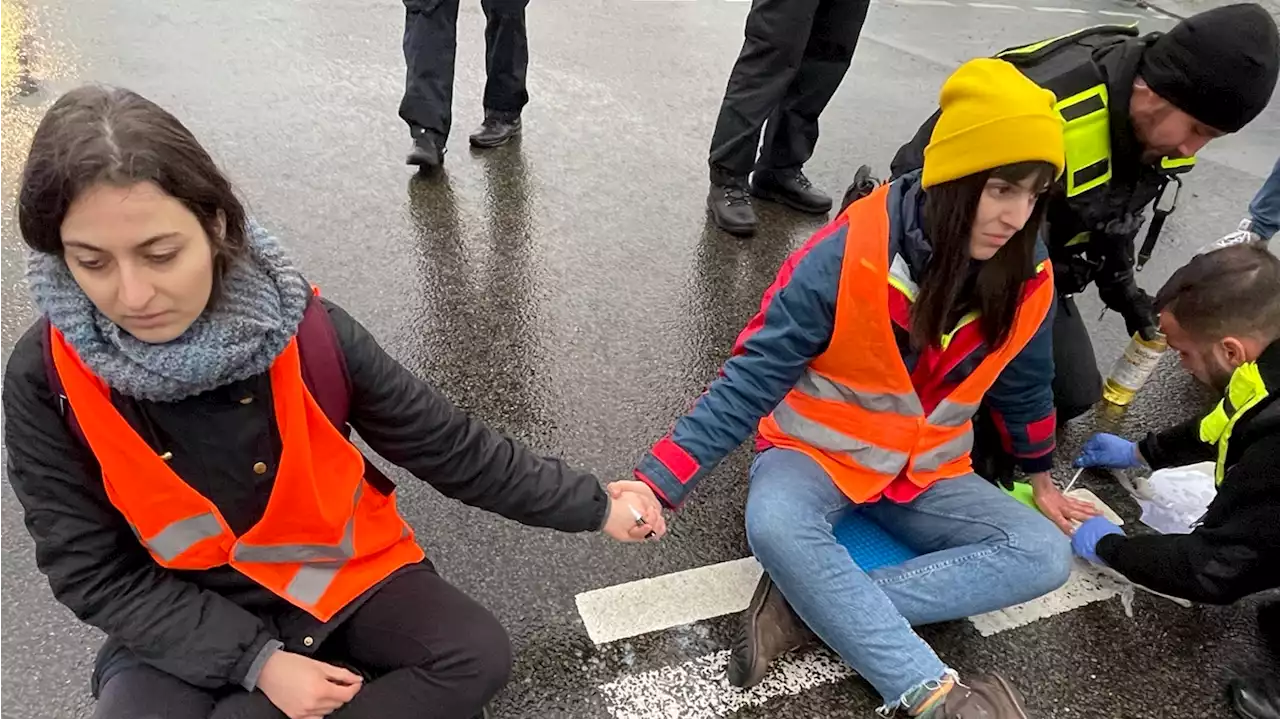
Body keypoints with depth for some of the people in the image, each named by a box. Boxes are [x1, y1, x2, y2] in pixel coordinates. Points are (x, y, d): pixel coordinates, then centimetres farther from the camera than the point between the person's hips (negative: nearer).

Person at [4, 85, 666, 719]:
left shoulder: (306, 330, -21)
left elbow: (449, 446, -11)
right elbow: (94, 574, -11)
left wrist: (592, 506, -6)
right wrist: (257, 662, -20)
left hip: (342, 570, 1)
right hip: (186, 624, 0)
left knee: (477, 658, -17)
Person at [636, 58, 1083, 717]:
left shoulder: (1025, 279, -9)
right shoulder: (847, 257, -25)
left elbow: (1025, 388, 10)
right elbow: (754, 375, -24)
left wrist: (1040, 479, 24)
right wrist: (661, 480, -30)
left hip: (927, 471, 5)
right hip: (818, 450, -4)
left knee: (1044, 554, -15)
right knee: (775, 527, -36)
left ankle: (810, 605, -24)